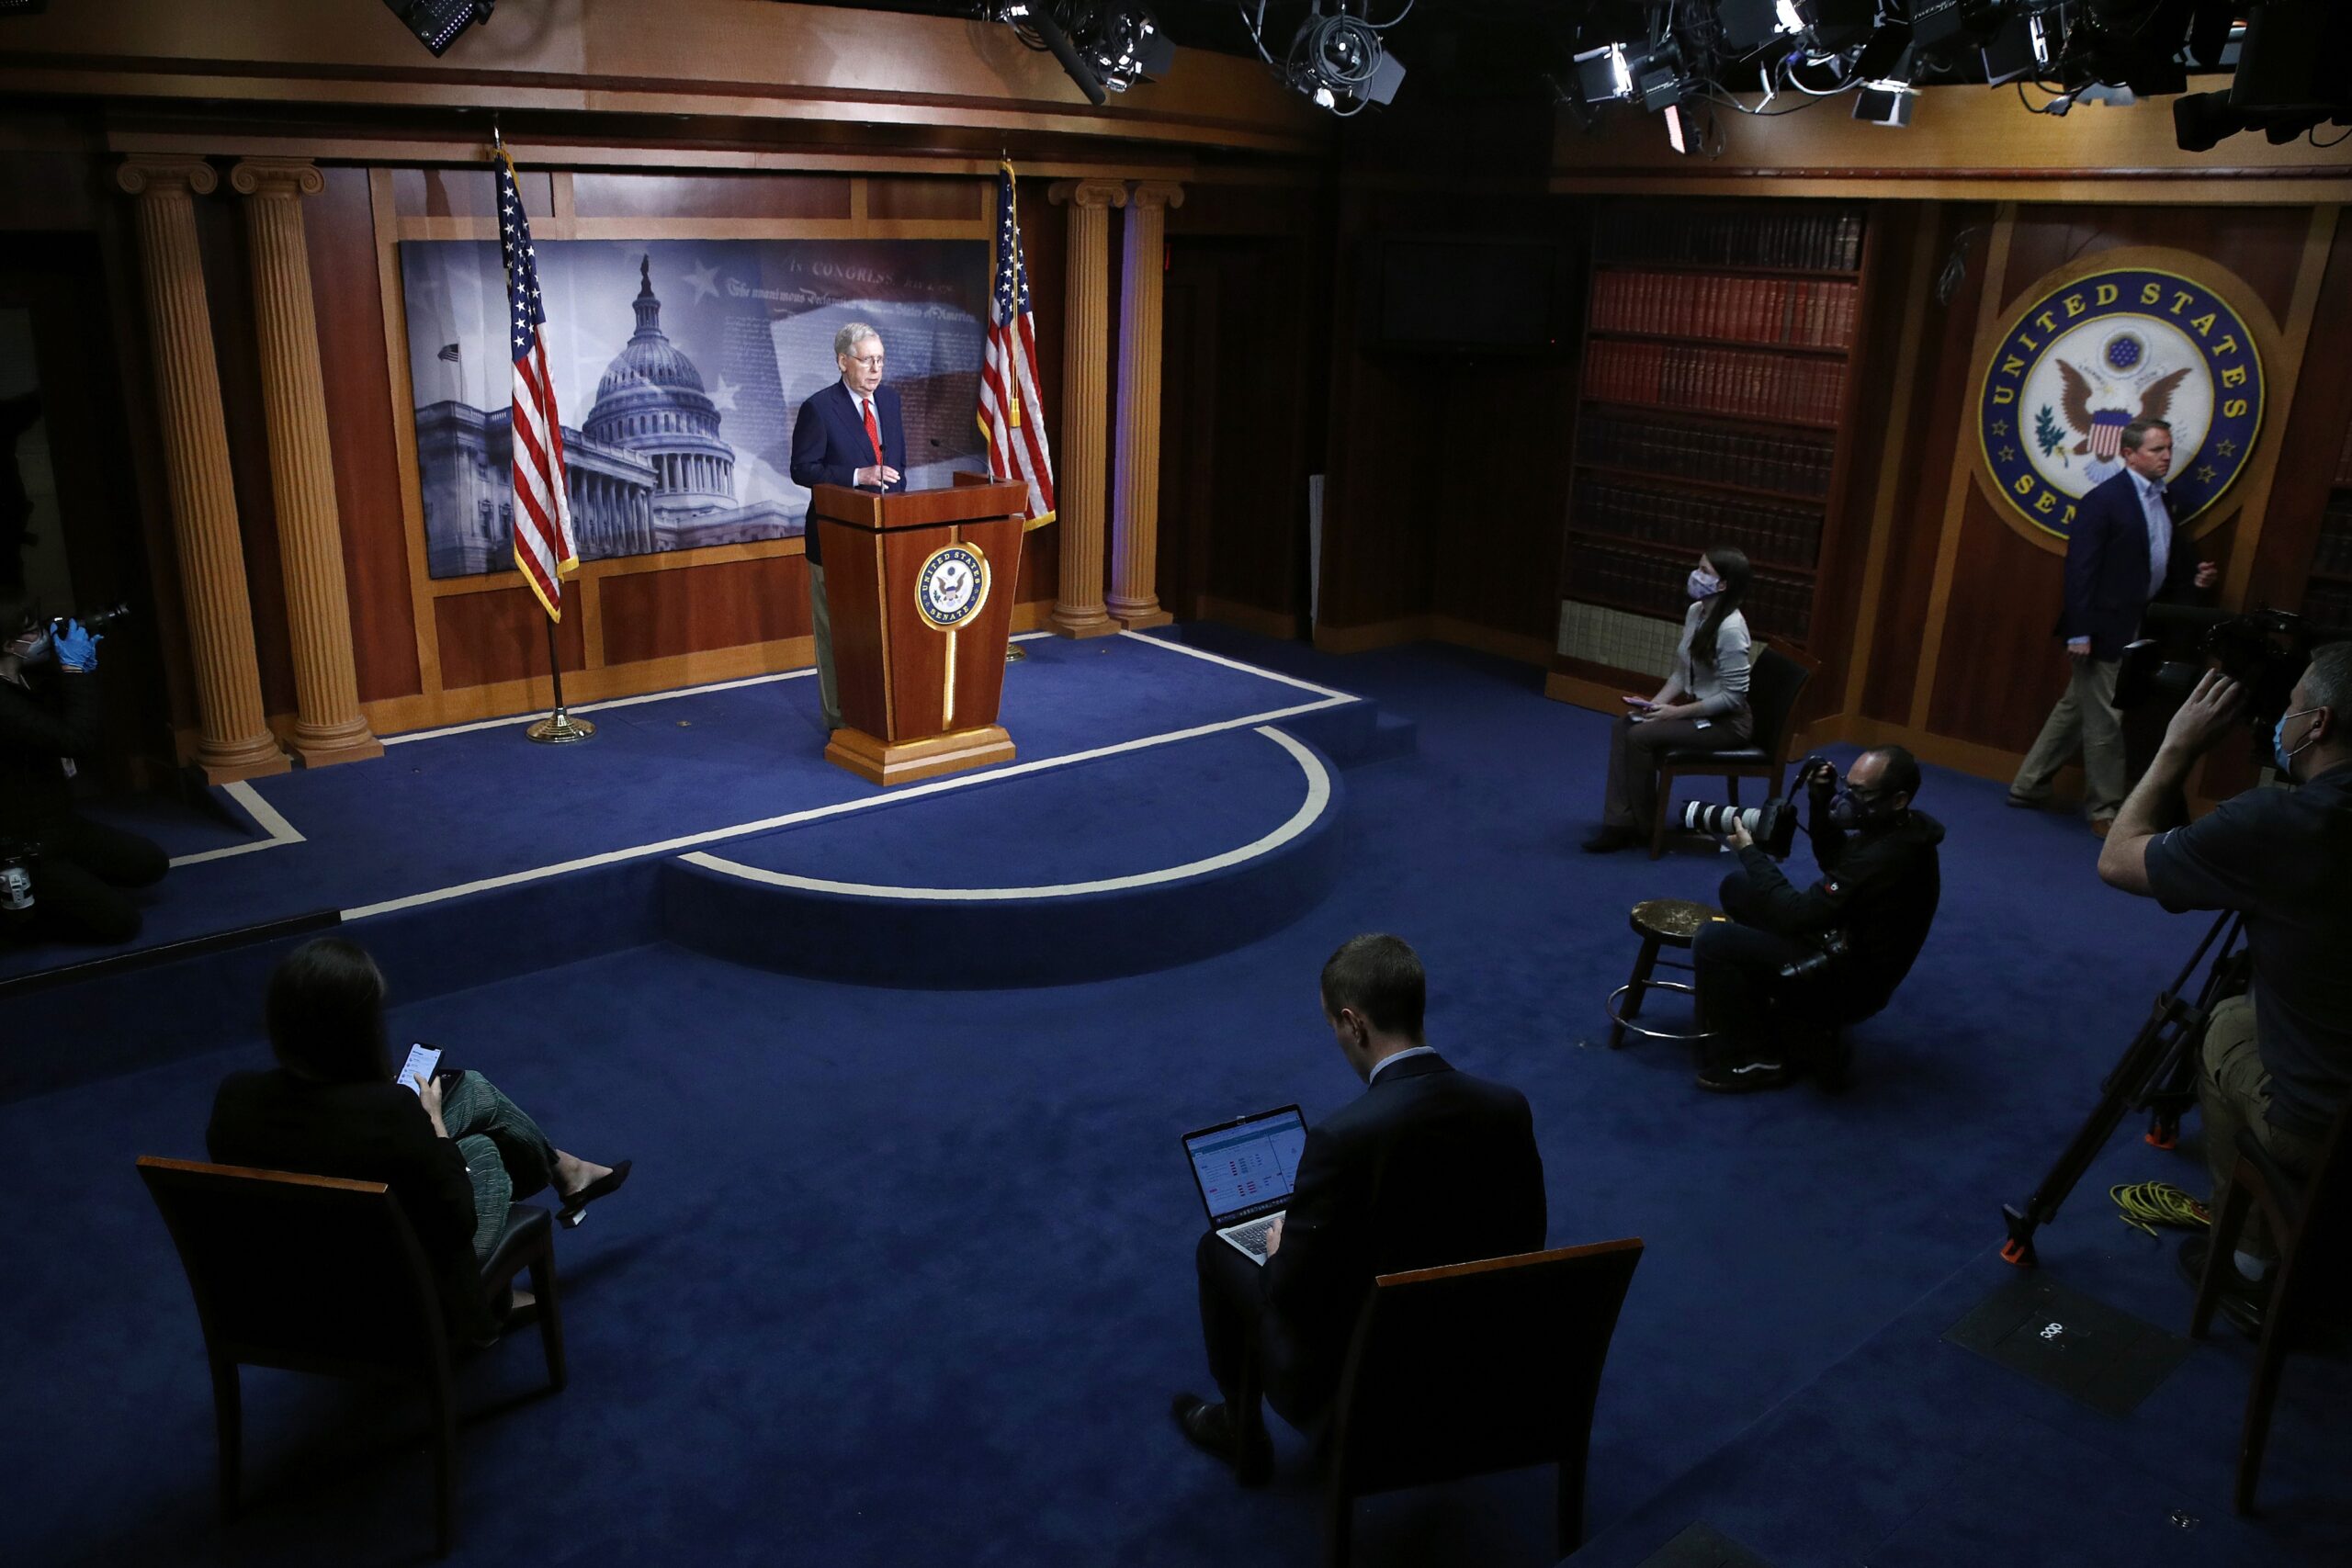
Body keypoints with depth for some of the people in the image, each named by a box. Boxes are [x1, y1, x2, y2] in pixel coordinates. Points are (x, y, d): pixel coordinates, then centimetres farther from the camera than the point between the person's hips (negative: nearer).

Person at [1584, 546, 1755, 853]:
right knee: (1622, 727, -6)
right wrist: (1655, 703, -6)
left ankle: (1644, 827, -4)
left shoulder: (1730, 627, -24)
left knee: (1640, 736, -21)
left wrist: (1677, 712, -20)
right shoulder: (1694, 612, 3)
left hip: (1727, 721, -9)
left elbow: (1732, 695, -23)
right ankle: (1620, 823, -10)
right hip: (1698, 709, 9)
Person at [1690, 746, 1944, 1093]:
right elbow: (1832, 858, 15)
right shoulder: (1900, 829, -2)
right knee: (1738, 887, 12)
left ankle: (1759, 1058, -2)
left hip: (1847, 983, -10)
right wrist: (1821, 802, -2)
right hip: (1846, 950, 10)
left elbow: (1797, 916, -29)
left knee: (1713, 941, -18)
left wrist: (1749, 851, -18)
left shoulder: (1886, 859, -33)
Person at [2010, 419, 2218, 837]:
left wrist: (2192, 579, 0)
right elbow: (2080, 568, -17)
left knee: (2075, 708, 15)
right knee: (2105, 721, 0)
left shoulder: (2163, 498, 11)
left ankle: (2029, 786, 26)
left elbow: (2163, 560, 21)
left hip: (2136, 630, 8)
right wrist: (2079, 632, -20)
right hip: (2104, 630, -8)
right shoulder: (2104, 500, -13)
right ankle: (2104, 811, 11)